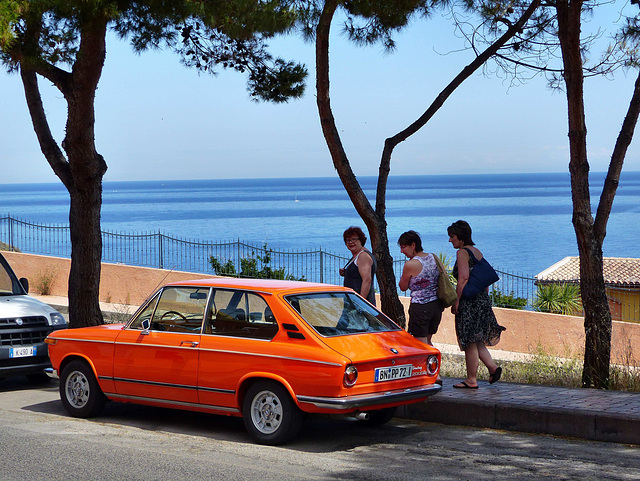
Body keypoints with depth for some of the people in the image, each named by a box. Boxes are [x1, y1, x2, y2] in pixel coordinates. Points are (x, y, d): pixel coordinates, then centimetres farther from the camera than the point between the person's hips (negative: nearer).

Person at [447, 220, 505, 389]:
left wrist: (456, 301, -17)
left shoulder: (462, 252, -11)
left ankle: (471, 380, 5)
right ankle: (493, 367, 3)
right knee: (476, 340, 16)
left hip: (469, 302, -8)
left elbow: (463, 278, -20)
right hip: (483, 299, 9)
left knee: (470, 342, -1)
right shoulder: (477, 252, 14)